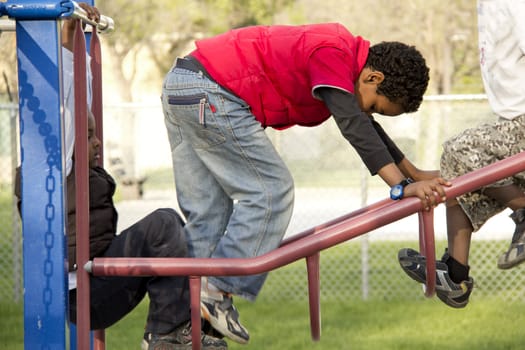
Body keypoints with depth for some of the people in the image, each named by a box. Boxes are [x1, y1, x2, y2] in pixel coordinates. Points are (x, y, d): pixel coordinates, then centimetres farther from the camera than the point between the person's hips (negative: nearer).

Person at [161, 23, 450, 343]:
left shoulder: (340, 52, 17)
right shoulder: (332, 53, -14)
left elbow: (367, 126, 29)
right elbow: (355, 126, -24)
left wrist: (414, 174, 29)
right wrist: (402, 187, -27)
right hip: (212, 92, -10)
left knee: (208, 214, 11)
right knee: (271, 191, -5)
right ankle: (217, 292, -5)